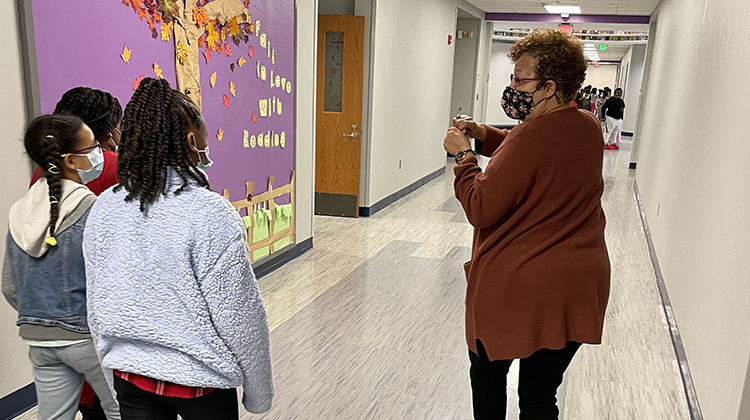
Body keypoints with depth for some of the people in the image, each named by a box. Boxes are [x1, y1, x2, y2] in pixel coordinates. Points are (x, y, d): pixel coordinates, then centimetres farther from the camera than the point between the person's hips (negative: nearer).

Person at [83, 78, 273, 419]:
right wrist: (259, 391, -4)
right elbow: (239, 317, -17)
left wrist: (115, 364, 19)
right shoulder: (211, 214, -22)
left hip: (129, 374, 5)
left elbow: (97, 303, 4)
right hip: (197, 380, -4)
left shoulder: (103, 208, -5)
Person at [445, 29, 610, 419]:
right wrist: (484, 135, 7)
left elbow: (481, 210, -19)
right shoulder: (588, 127, 3)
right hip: (578, 286, 7)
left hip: (516, 286, -7)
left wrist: (464, 155, -6)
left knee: (488, 376, 20)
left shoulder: (532, 136, -23)